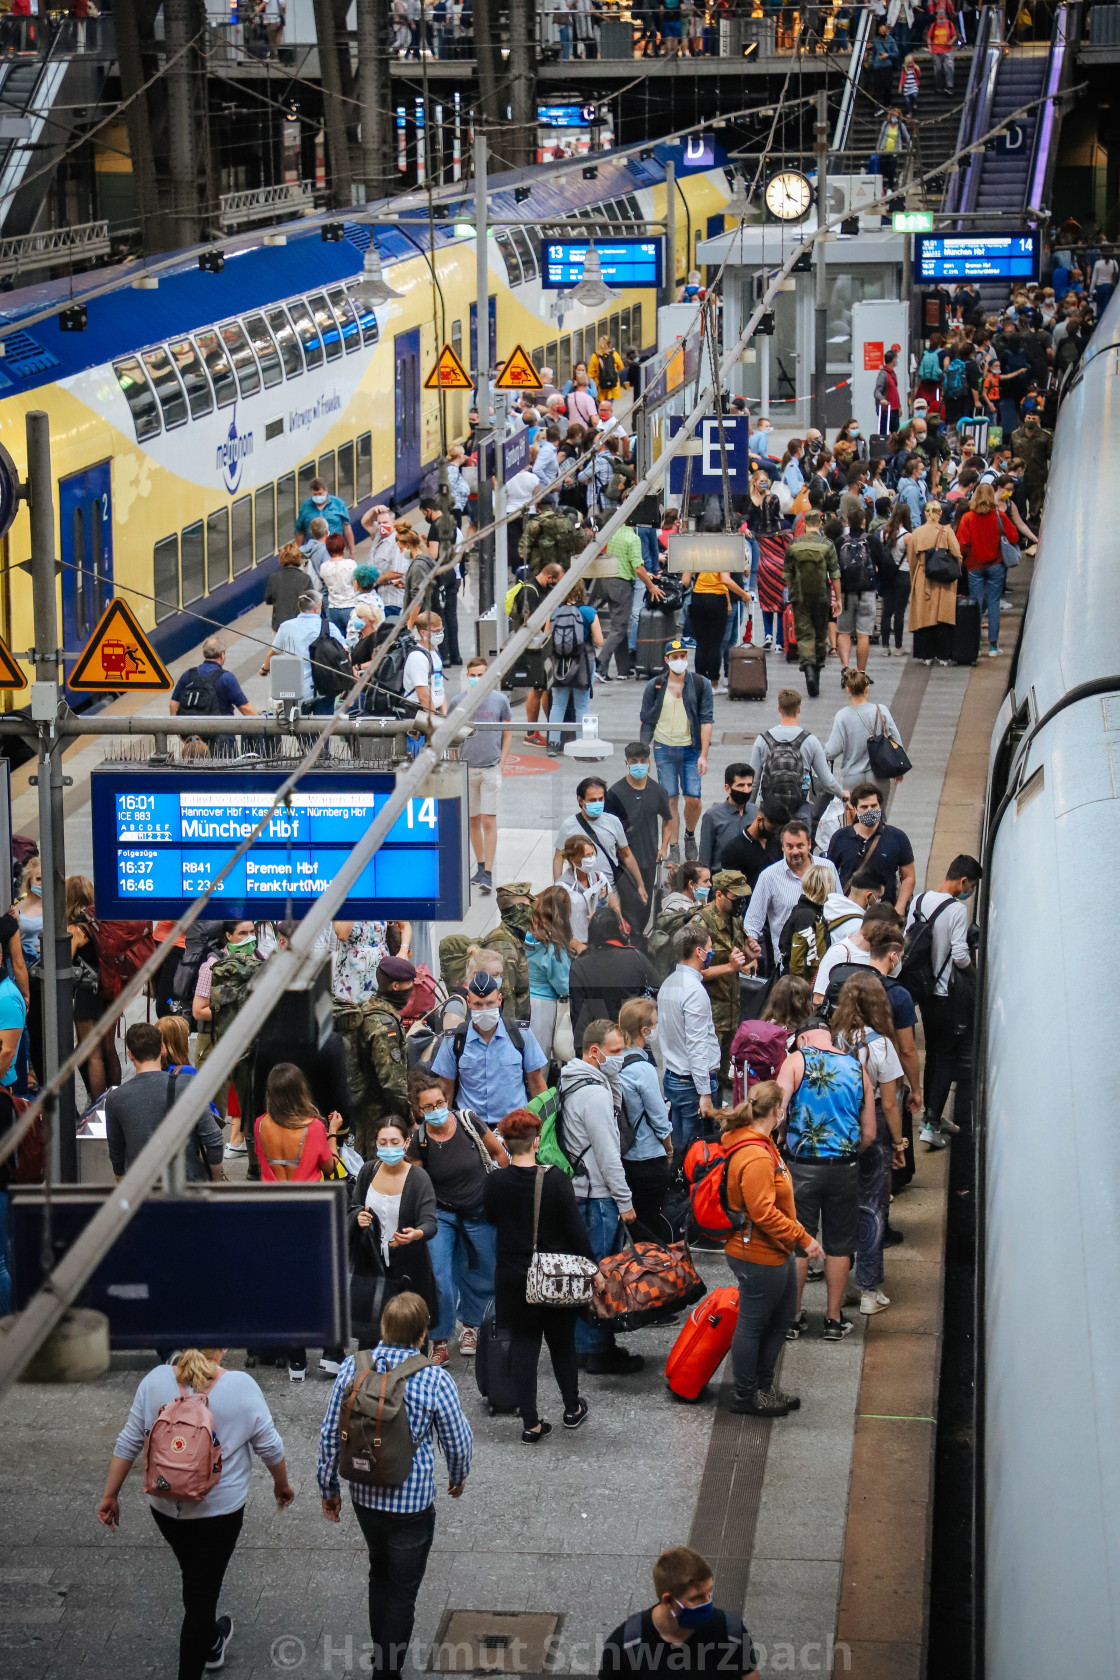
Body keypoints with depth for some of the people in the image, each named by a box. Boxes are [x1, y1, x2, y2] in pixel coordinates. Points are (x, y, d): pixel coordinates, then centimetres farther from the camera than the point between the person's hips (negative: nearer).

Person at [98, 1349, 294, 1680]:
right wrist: (282, 1485, 12)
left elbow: (128, 1443, -5)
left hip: (165, 1505, 4)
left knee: (195, 1575, 26)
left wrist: (110, 1496, 5)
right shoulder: (241, 1386, -15)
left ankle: (210, 1641, 47)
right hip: (220, 1509, -4)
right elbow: (270, 1447, -6)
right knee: (202, 1592, 4)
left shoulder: (155, 1380, -9)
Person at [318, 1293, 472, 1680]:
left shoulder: (352, 1367, -11)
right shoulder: (435, 1380, -21)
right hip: (412, 1502, -4)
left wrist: (328, 1488, 11)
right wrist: (458, 1478, 13)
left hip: (364, 1497, 4)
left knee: (380, 1571, 27)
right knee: (403, 1589, 11)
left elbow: (330, 1435, -3)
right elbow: (458, 1442, -9)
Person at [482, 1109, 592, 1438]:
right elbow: (575, 1228, -12)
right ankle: (572, 1408, 34)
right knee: (562, 1341, 18)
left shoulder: (495, 1182, -12)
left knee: (523, 1344, 9)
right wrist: (587, 1263, 0)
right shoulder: (555, 1179, -18)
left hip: (513, 1276, 1)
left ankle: (531, 1423, 9)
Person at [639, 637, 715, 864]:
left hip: (691, 749, -1)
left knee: (693, 799, -5)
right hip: (663, 749, 1)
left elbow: (706, 720, -3)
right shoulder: (654, 686, 1)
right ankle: (673, 847, 11)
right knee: (670, 799, 2)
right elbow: (646, 721, 8)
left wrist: (703, 755, -9)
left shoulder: (701, 684, -1)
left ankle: (690, 835, 23)